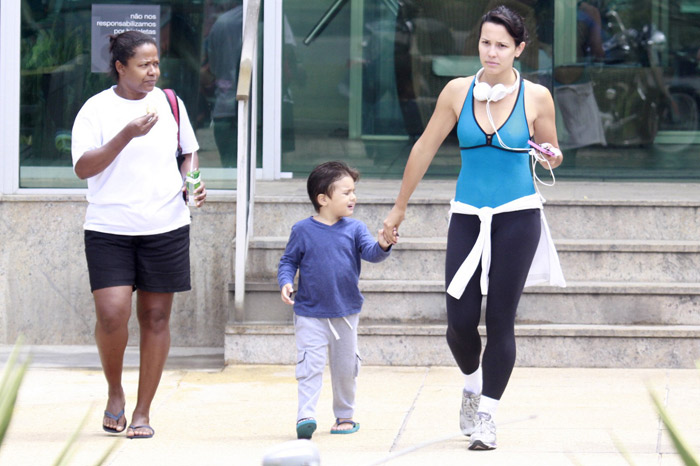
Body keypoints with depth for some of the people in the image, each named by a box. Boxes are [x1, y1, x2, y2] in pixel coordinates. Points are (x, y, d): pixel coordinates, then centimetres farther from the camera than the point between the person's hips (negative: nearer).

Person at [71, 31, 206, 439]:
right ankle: (115, 391, 12)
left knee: (156, 317, 4)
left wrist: (191, 182, 1)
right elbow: (83, 167, -13)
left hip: (167, 227, 3)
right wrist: (128, 134, -23)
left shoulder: (170, 103, 8)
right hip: (109, 229, -3)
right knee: (112, 315, -15)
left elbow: (190, 151, 22)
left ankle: (143, 412, 13)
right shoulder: (97, 109, -4)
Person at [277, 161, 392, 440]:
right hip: (310, 314, -3)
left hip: (346, 313, 3)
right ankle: (306, 415, -16)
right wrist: (285, 282, -16)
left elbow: (370, 252, -13)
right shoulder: (303, 231, -5)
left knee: (346, 367, 12)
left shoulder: (354, 229, -1)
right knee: (310, 365, -14)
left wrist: (382, 246, -34)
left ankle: (344, 415, 27)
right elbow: (288, 261, 2)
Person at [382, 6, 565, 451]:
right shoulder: (458, 92, 1)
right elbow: (425, 148, 9)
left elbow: (551, 150, 12)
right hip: (468, 214, 2)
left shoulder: (536, 97, -2)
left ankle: (487, 414, 7)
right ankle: (472, 384, 27)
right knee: (460, 321, -4)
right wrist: (399, 208, 11)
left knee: (500, 319, -4)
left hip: (518, 215, -2)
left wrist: (551, 157, -14)